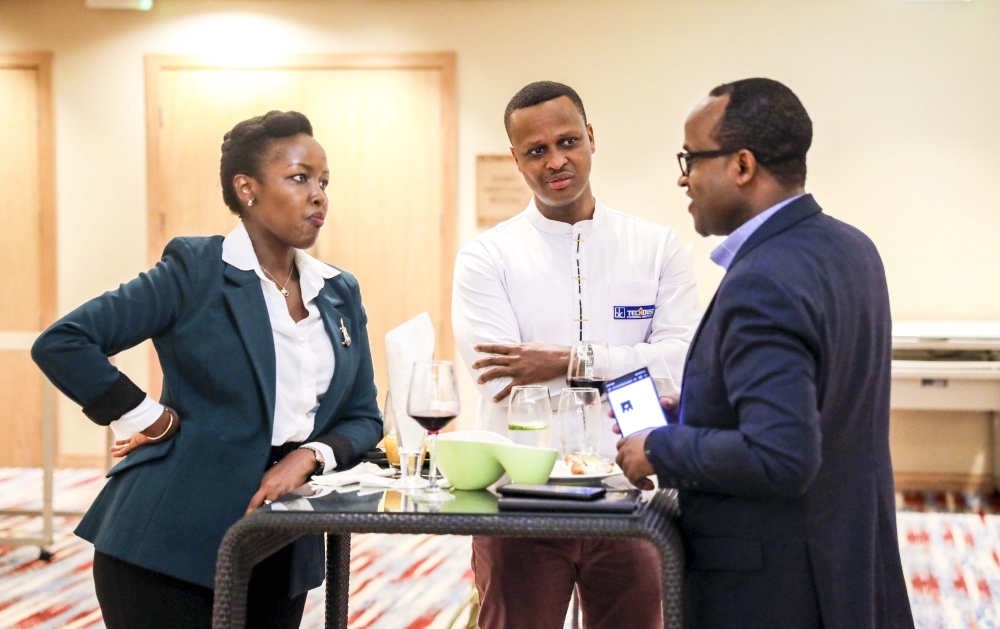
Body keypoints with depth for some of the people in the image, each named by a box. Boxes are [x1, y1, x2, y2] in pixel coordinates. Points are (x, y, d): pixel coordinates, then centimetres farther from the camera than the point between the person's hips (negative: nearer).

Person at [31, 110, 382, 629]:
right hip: (171, 547, -5)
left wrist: (309, 455, -6)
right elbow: (60, 344, -12)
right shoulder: (196, 270, -7)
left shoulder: (340, 294, 10)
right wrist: (150, 420, -9)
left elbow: (364, 419, 13)